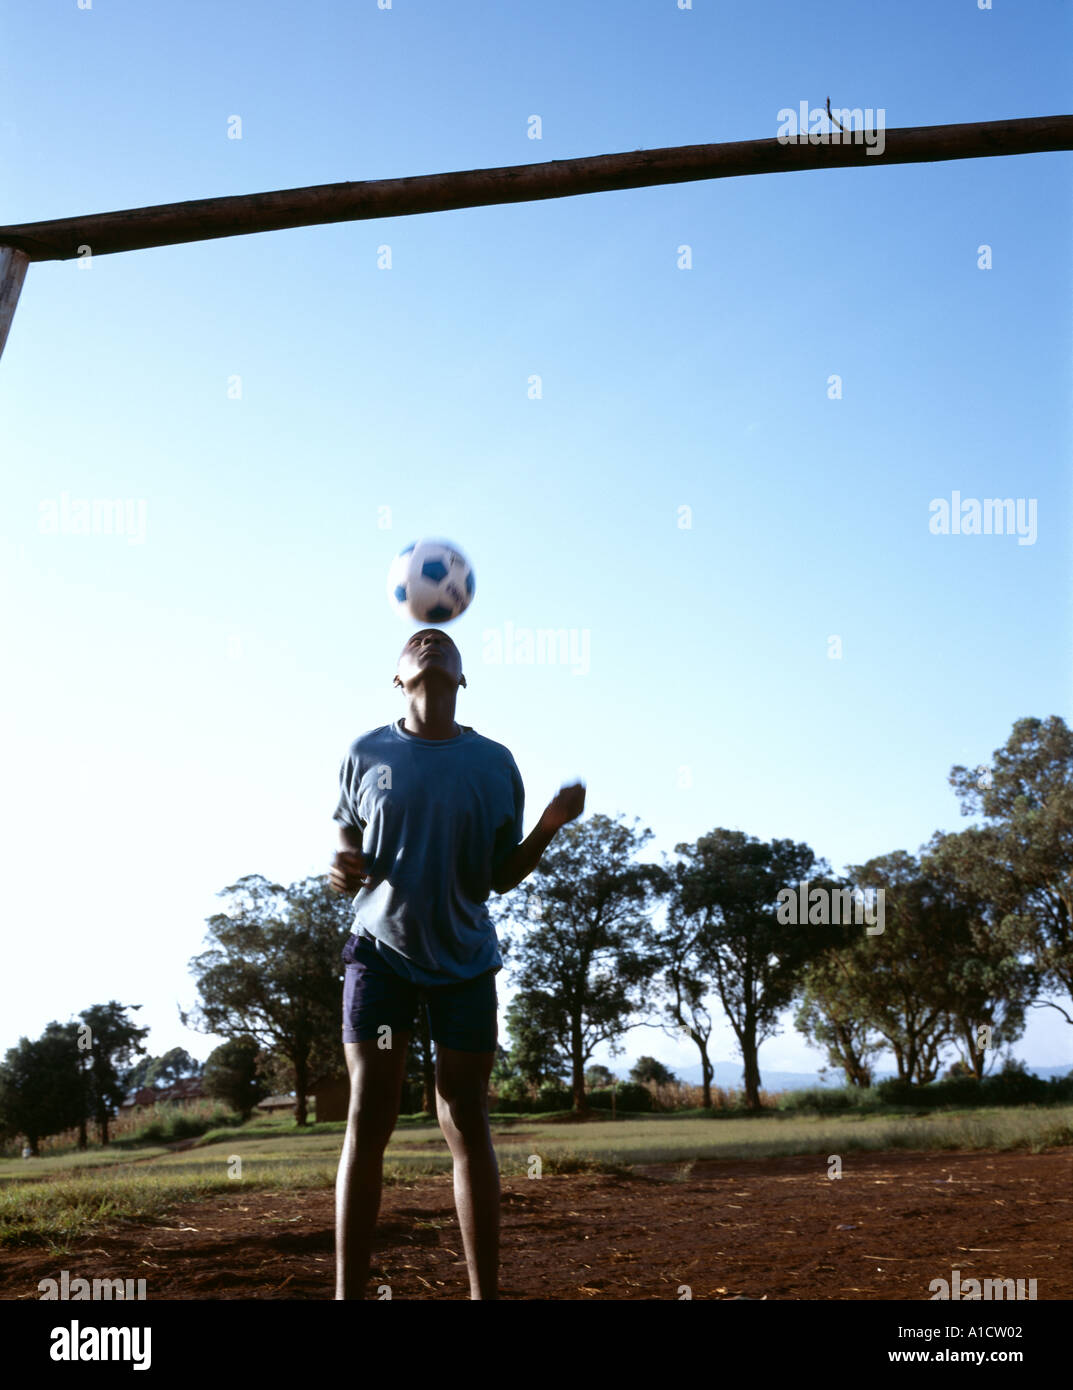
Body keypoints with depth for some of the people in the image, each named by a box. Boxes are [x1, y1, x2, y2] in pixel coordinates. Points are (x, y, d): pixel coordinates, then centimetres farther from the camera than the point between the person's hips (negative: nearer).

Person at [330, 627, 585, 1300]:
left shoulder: (495, 762, 1)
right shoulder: (367, 754, 0)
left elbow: (501, 877, 4)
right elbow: (348, 851, 7)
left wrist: (549, 827, -12)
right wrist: (342, 870, -17)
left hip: (464, 960, 1)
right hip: (381, 952, 0)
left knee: (468, 1126, 2)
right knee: (368, 1121, -3)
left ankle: (486, 1292, 9)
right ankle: (349, 1292, 5)